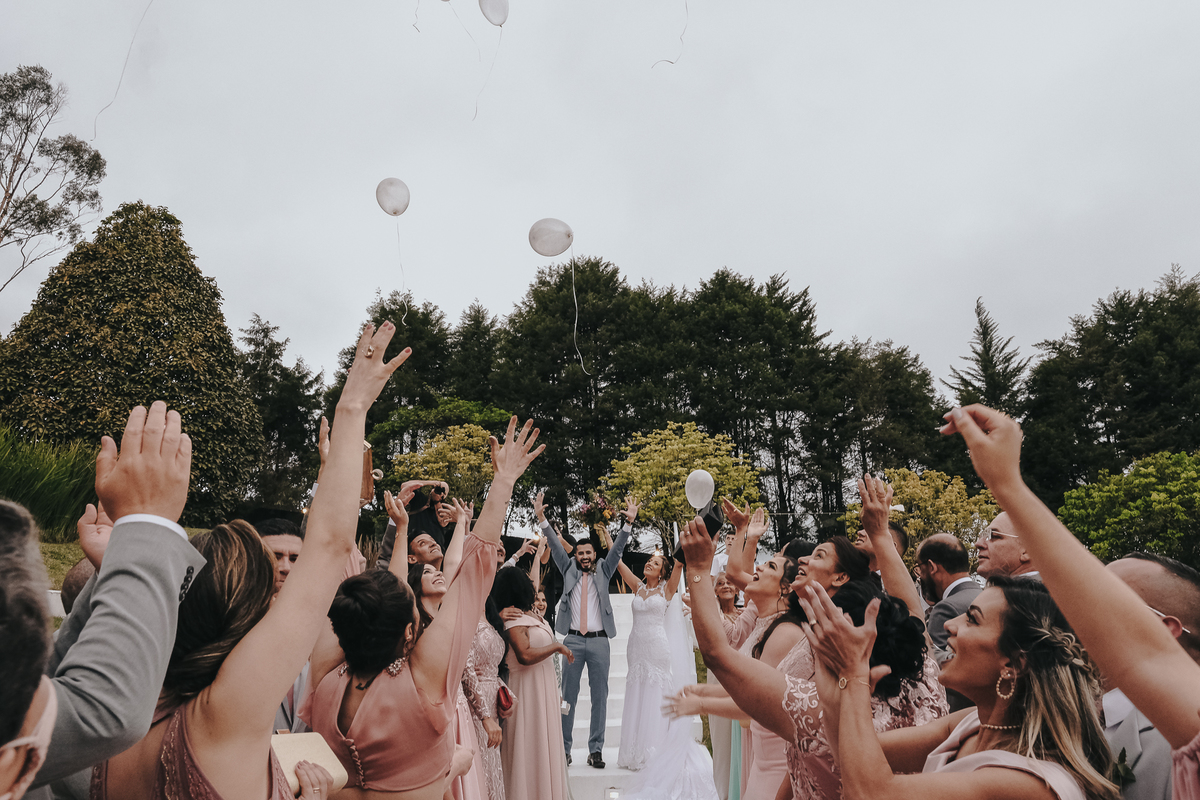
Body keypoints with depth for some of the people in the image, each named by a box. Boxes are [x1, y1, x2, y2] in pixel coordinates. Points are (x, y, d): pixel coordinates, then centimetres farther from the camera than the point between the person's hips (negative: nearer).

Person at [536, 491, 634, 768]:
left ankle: (596, 750, 11)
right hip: (573, 640, 0)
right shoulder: (569, 570, 10)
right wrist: (541, 518, -10)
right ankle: (563, 749, 13)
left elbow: (617, 548, 1)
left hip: (599, 641, 0)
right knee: (568, 696, 3)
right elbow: (555, 546, 1)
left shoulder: (603, 571, 11)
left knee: (600, 696, 3)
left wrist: (629, 523, -14)